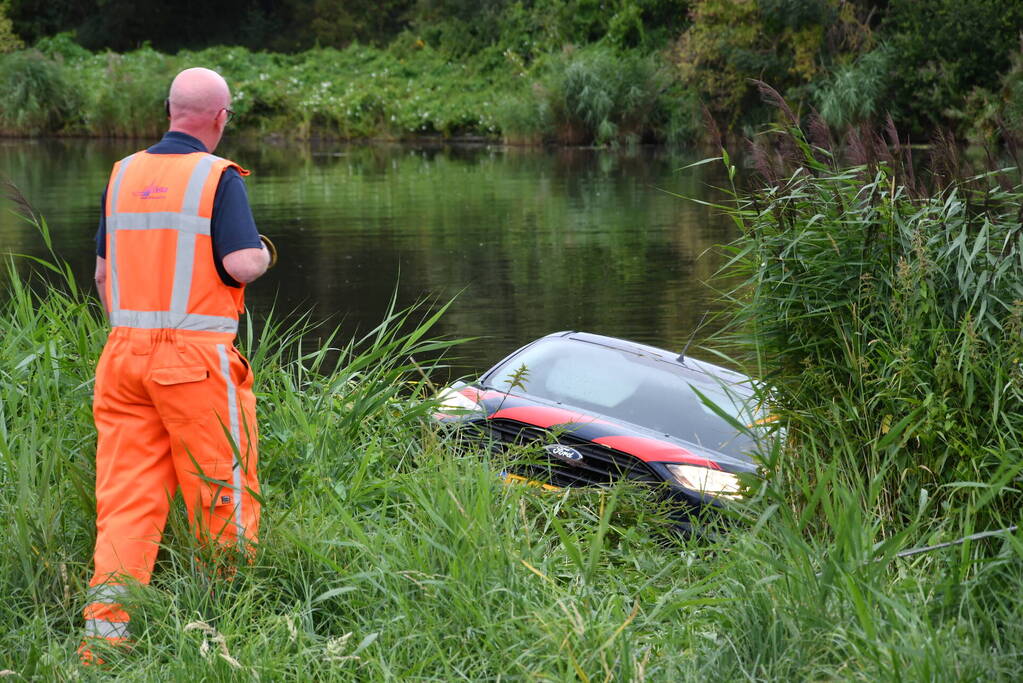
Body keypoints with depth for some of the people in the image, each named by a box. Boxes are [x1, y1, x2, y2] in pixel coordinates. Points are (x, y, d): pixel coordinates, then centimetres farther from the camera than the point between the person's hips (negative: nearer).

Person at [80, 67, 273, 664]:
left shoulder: (124, 174, 12)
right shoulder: (218, 177, -7)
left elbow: (102, 271, 17)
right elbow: (242, 264, -17)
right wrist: (263, 254, 5)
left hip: (125, 350, 6)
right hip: (196, 357, -6)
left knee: (126, 496, 4)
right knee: (221, 494, 5)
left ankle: (106, 622, -7)